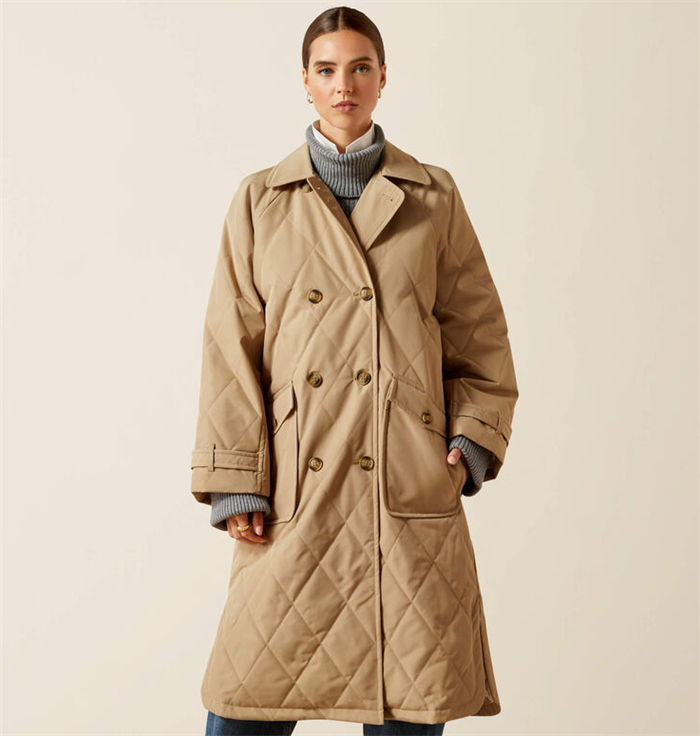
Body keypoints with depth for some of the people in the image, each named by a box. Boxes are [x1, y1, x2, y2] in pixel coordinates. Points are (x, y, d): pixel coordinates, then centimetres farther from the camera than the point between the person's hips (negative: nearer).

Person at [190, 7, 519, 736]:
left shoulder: (432, 196, 7)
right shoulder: (261, 200, 6)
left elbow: (478, 329, 11)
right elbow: (232, 347, 3)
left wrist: (475, 434, -2)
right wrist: (235, 480, -4)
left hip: (409, 488, 1)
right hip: (296, 488, 0)